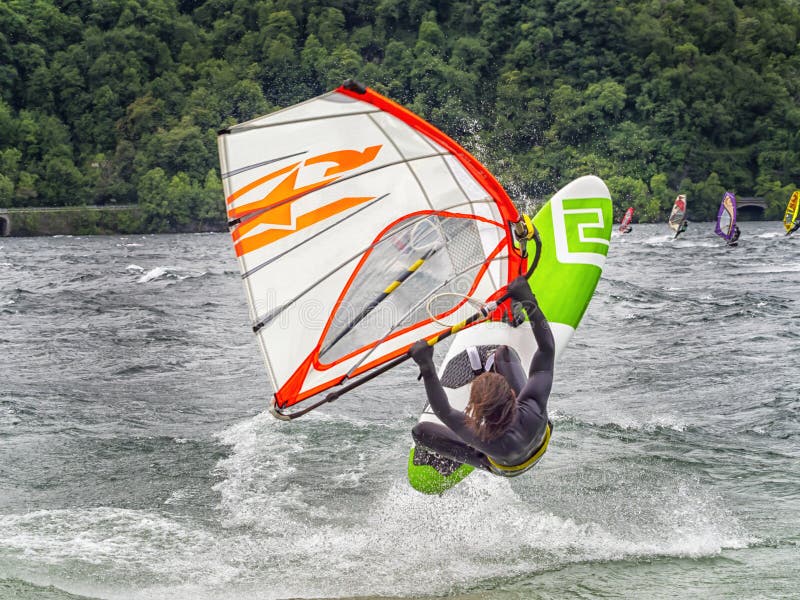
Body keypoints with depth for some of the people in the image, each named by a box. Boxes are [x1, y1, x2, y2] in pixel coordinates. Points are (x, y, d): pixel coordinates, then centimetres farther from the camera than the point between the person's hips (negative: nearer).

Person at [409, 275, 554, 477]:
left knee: (420, 431, 3)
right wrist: (529, 301, -39)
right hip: (540, 446, 2)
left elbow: (443, 411, -34)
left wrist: (426, 368, -39)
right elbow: (547, 349, -37)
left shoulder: (482, 439, -49)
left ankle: (484, 462, 16)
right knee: (503, 352, 7)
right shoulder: (533, 409, -46)